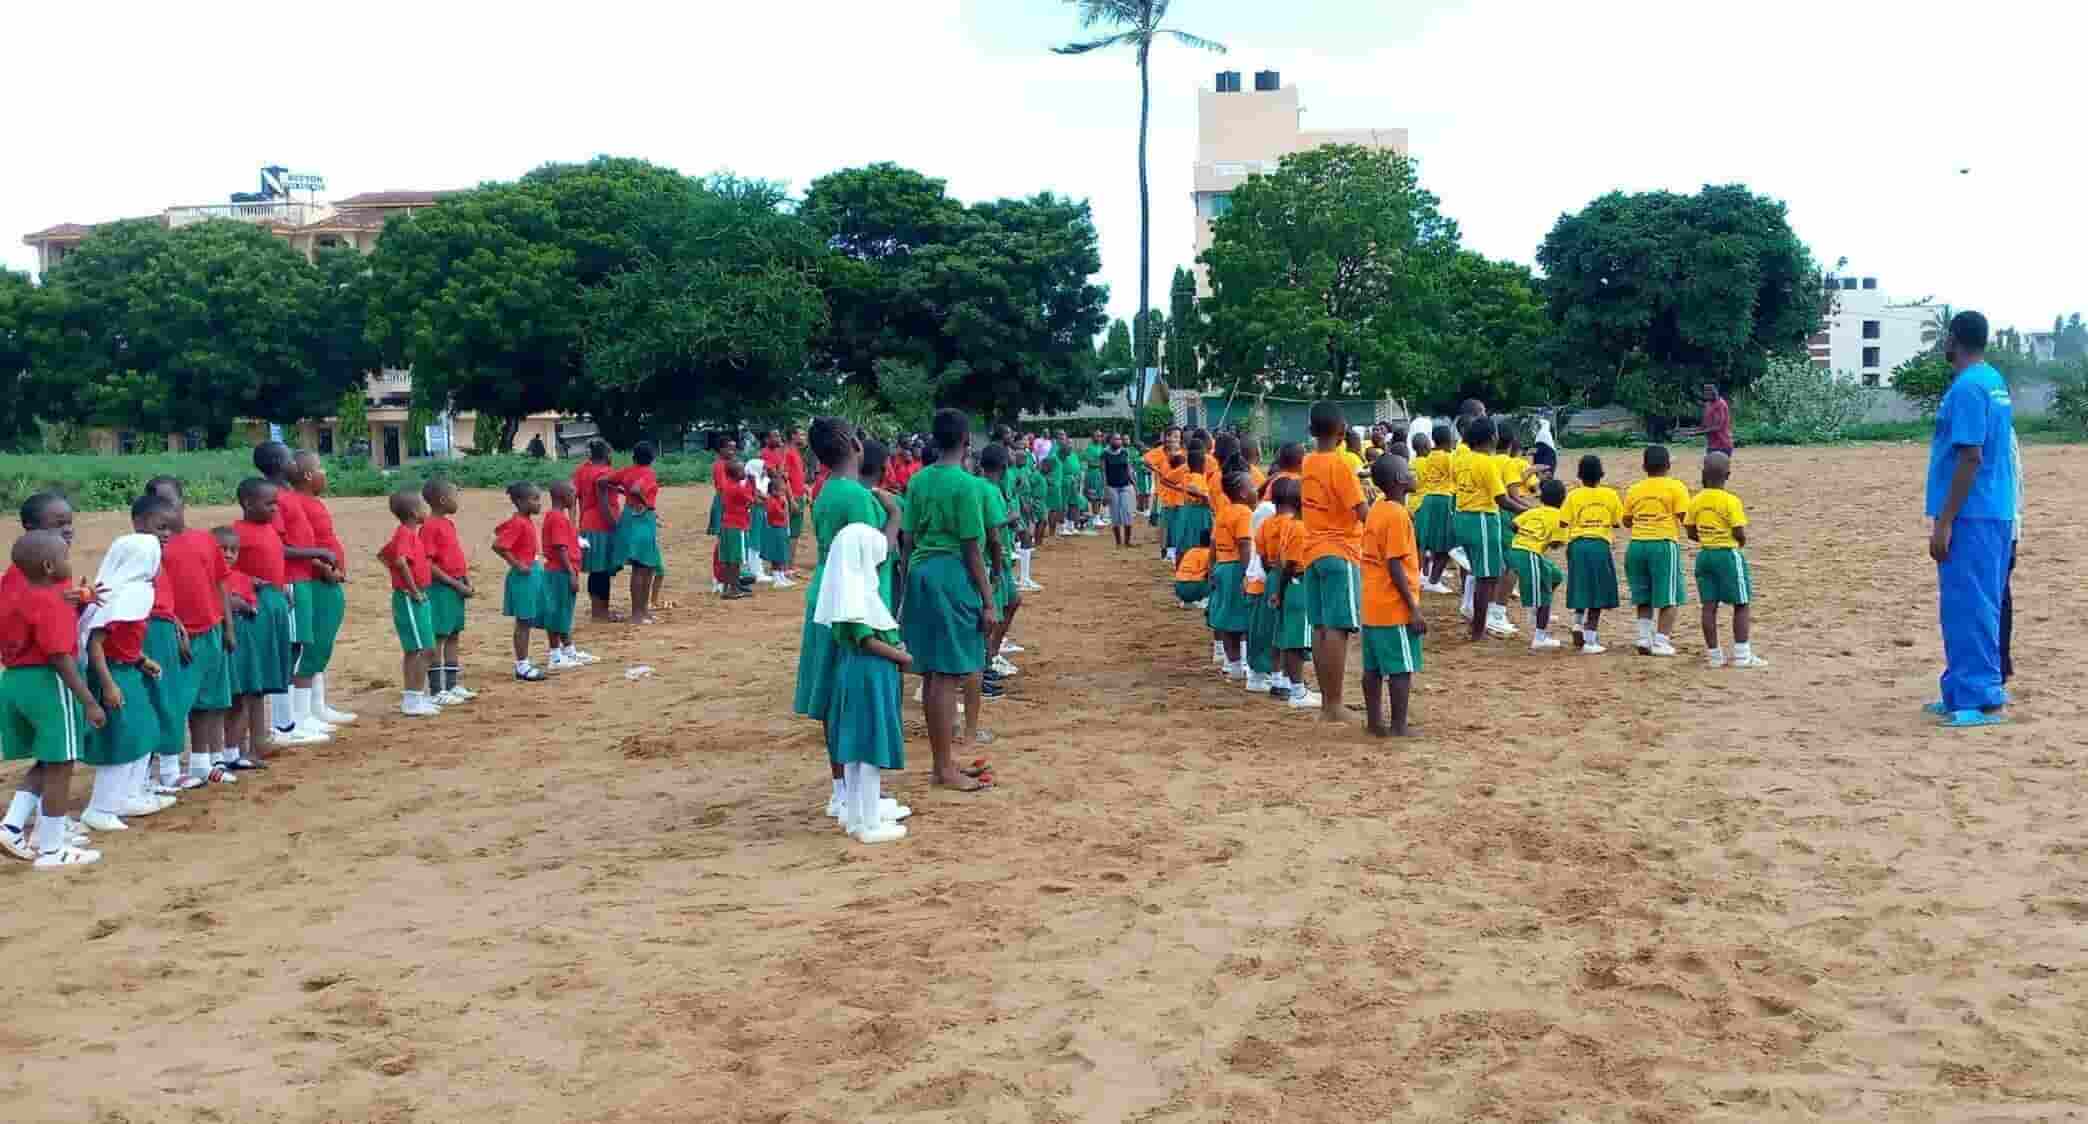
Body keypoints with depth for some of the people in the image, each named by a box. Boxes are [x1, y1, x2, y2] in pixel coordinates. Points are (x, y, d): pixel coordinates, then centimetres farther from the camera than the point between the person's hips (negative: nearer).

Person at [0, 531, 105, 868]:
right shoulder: (50, 603, -18)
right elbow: (61, 659, -22)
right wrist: (89, 702, -22)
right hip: (48, 684, -9)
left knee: (46, 762, 22)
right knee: (59, 767, 1)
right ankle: (51, 849, 7)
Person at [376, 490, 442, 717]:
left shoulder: (411, 533, 12)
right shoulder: (406, 534, -17)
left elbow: (382, 554, 25)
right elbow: (401, 561, -34)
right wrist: (413, 590, -24)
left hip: (418, 598, 10)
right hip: (410, 598, -10)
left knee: (413, 651, 15)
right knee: (424, 650, -9)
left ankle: (412, 697, 22)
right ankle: (413, 700, -6)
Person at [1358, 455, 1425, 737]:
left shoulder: (1376, 511, 11)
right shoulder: (1398, 515, -16)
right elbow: (1395, 567, -19)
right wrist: (1414, 608, -17)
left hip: (1372, 606, 9)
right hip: (1395, 607, -9)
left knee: (1374, 668, 11)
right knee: (1402, 669, -2)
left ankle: (1374, 720, 17)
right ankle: (1398, 726, 2)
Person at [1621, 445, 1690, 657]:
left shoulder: (1634, 489, 10)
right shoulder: (1676, 487, -2)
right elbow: (1683, 518, -10)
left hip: (1637, 544, 4)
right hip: (1664, 544, -4)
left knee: (1643, 598, 16)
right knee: (1668, 599, 3)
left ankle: (1644, 639, 13)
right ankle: (1660, 642, -1)